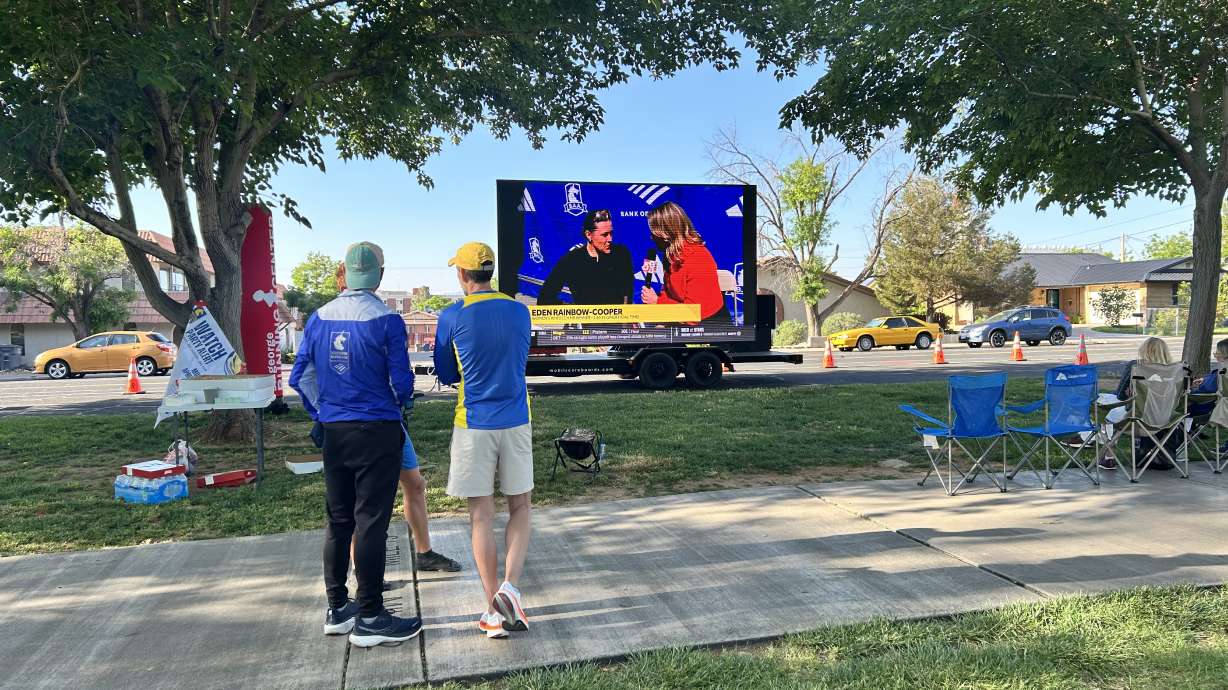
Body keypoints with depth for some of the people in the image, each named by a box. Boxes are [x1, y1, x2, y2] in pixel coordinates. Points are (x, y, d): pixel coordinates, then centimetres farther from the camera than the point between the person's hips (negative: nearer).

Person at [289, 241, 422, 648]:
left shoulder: (319, 318, 4)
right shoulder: (386, 320, -11)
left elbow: (300, 377, 7)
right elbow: (402, 382, -10)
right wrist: (402, 401, 12)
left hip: (334, 431, 5)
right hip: (377, 431, -5)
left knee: (338, 520, 14)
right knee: (371, 522, 0)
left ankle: (337, 609, 25)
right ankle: (369, 618, 7)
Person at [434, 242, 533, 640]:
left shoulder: (453, 317, -7)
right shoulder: (520, 311, 3)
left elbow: (446, 376, 5)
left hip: (474, 425, -2)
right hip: (516, 422, 3)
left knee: (481, 516, 6)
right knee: (519, 507, 16)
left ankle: (494, 613, 9)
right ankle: (510, 587, -3)